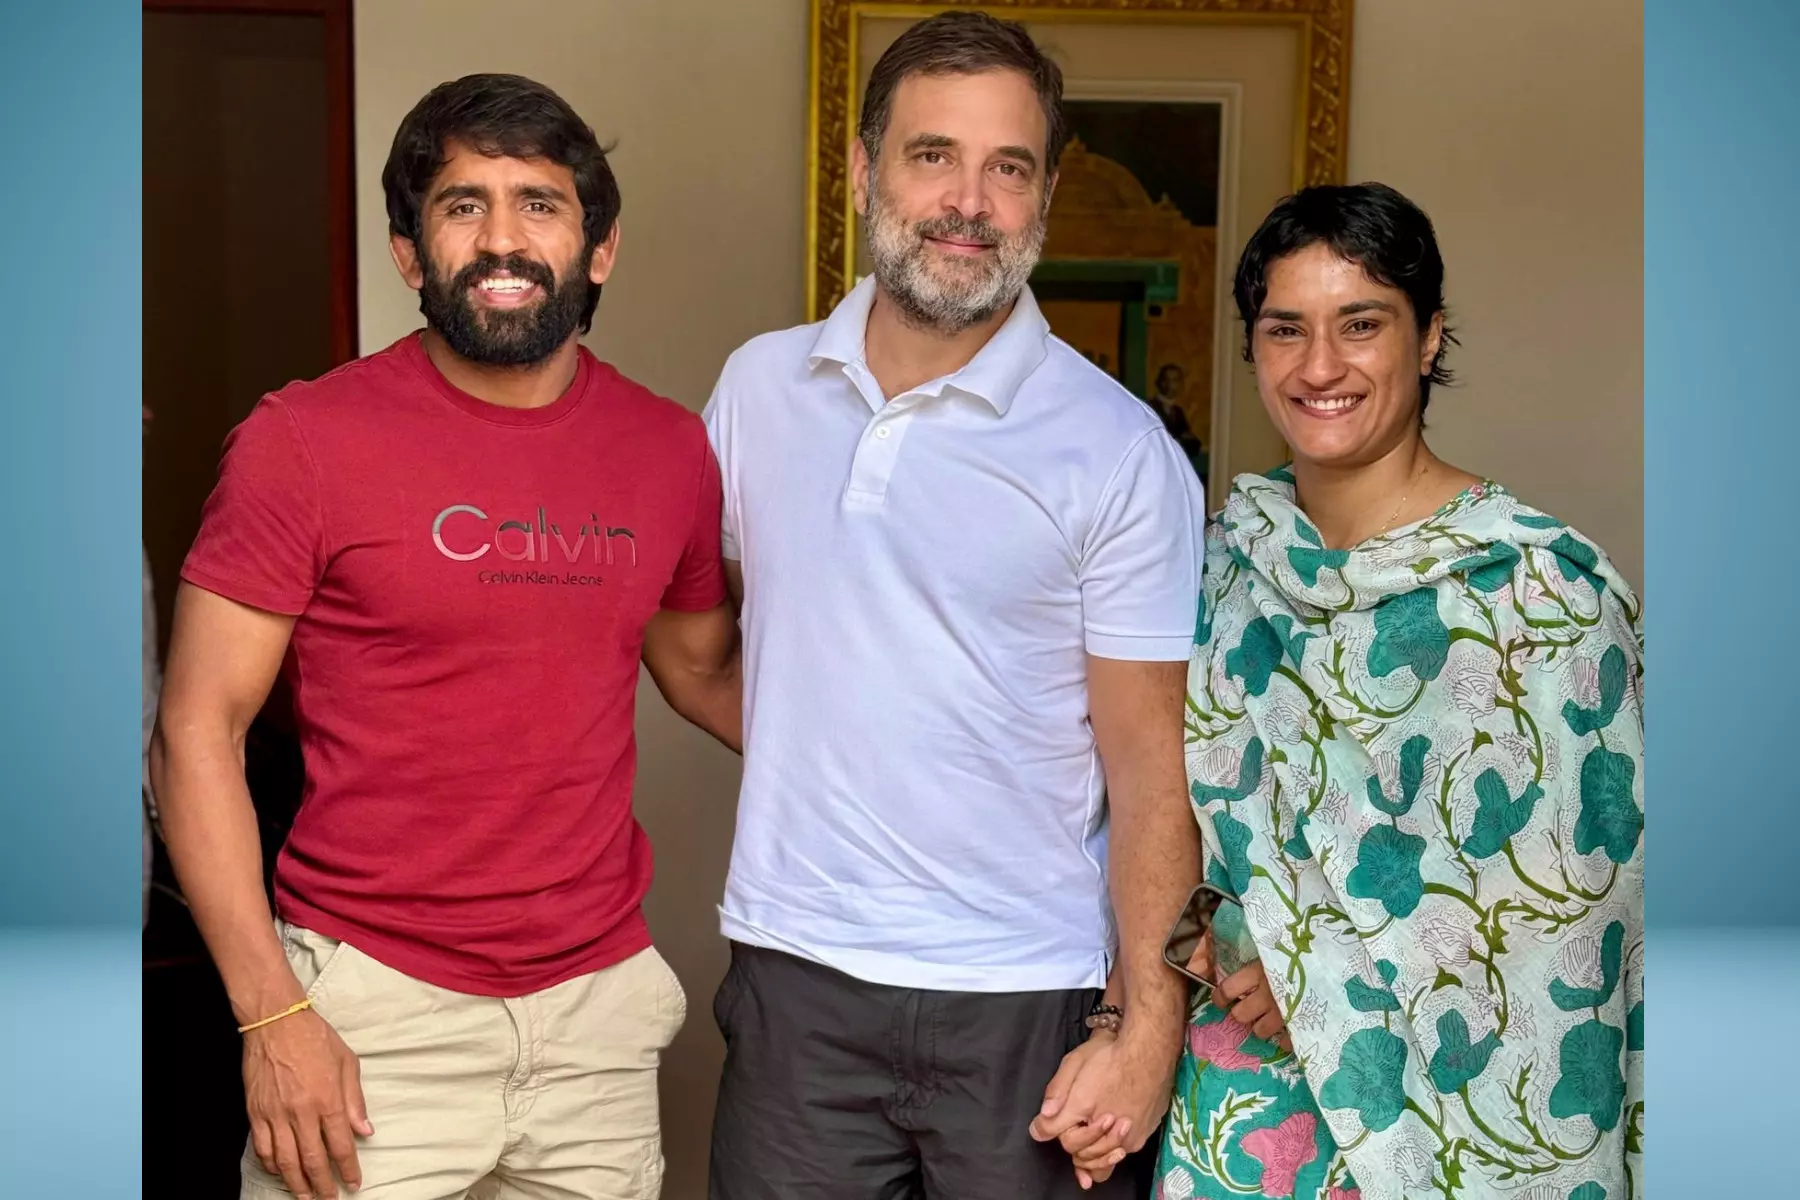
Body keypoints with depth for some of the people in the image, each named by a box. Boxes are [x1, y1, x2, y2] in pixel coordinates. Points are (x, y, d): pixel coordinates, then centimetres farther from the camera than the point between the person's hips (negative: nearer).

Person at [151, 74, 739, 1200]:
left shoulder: (670, 449, 3)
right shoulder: (305, 441, -8)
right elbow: (198, 732, -7)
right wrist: (272, 1012, -12)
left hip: (601, 1005, 4)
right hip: (373, 1018, -3)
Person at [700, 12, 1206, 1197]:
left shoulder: (1118, 453, -8)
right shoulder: (758, 388, 3)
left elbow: (1154, 767, -7)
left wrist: (1149, 1023, -13)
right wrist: (808, 748, 6)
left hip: (1026, 1004, -3)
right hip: (793, 977, 3)